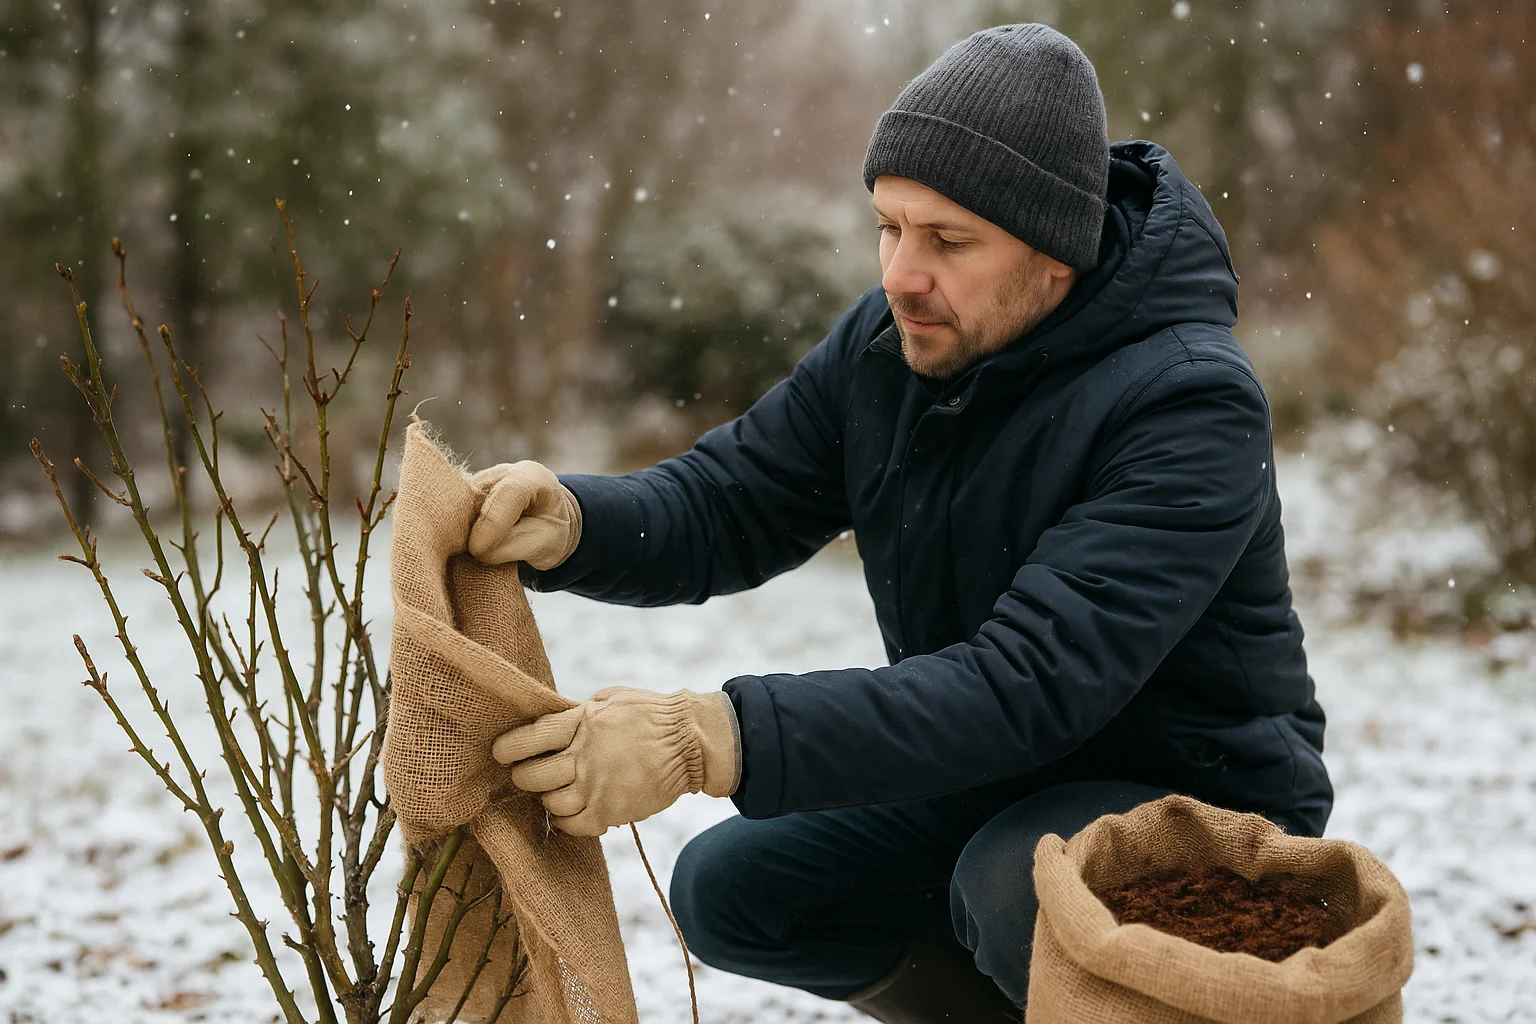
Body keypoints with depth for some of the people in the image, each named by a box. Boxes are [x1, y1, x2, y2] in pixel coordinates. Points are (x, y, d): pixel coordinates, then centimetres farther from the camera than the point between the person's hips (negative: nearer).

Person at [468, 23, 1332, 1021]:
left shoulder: (1191, 405, -29)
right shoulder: (886, 342, -5)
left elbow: (1028, 682, -38)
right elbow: (720, 506, -3)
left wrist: (714, 742, -47)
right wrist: (570, 523, -28)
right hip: (995, 783, 7)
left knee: (1018, 887, -35)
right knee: (728, 891, -1)